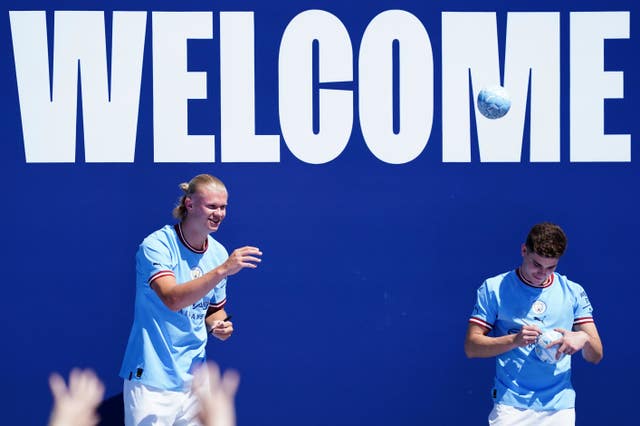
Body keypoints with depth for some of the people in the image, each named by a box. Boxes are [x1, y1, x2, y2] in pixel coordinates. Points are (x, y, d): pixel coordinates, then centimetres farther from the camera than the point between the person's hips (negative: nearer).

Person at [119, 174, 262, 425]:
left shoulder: (219, 253, 7)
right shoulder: (156, 245, -11)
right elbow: (172, 299, -26)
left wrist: (218, 326, -3)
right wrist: (223, 270, -32)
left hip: (193, 378, 6)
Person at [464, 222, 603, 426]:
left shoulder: (574, 293, 11)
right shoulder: (493, 288, 3)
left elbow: (596, 356, 9)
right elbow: (471, 347, 0)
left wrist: (584, 338, -14)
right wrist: (514, 340, -16)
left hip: (560, 408, 2)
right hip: (511, 407, -2)